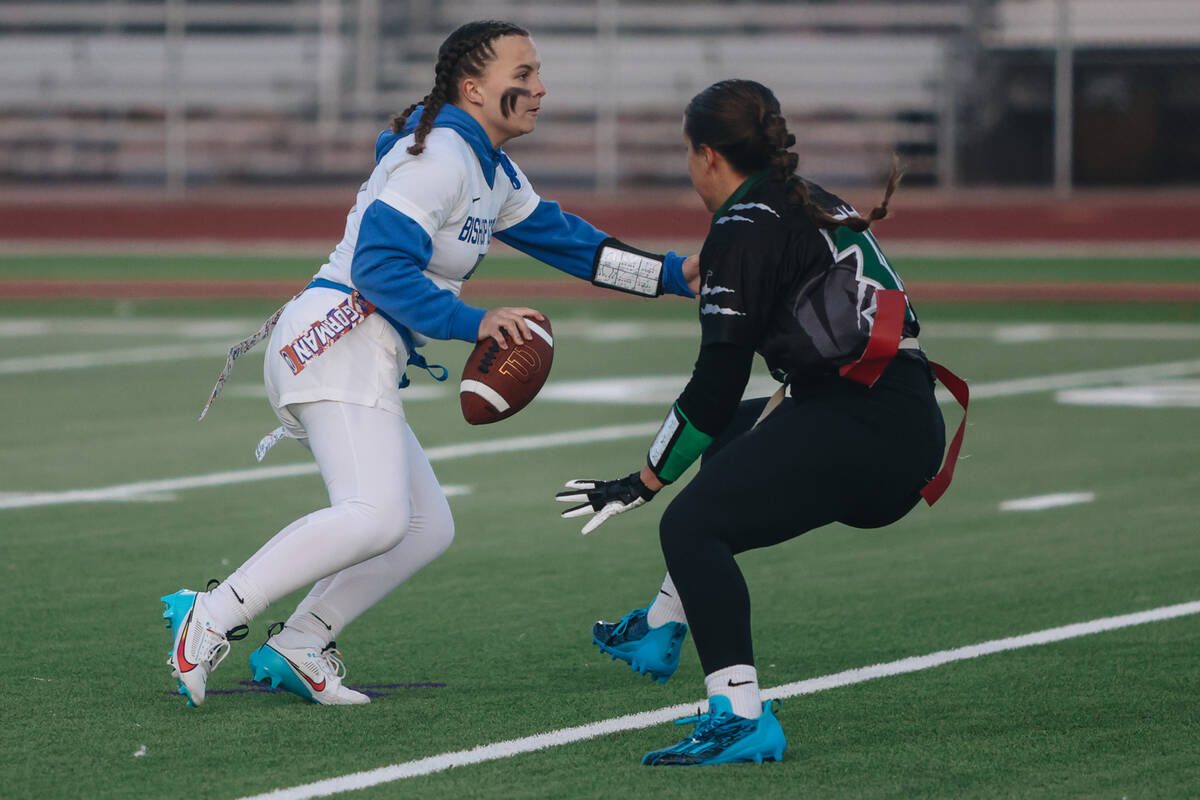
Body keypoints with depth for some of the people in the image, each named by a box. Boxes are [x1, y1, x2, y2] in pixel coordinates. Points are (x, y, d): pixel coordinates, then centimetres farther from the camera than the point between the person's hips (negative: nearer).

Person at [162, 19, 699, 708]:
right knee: (374, 517, -25)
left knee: (428, 528, 10)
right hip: (338, 336, -11)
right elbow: (380, 267, -21)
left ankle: (298, 648, 5)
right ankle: (210, 620, -22)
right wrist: (473, 323, -27)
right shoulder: (438, 157, -13)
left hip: (368, 367, 11)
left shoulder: (493, 174, 20)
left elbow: (566, 241, 25)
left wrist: (676, 275, 18)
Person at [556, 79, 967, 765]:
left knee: (691, 524, -18)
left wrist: (644, 483, 0)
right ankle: (661, 632, 44)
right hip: (910, 427, 10)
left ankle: (742, 716, -31)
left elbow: (717, 384, -8)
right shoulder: (814, 206, 21)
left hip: (864, 433, -10)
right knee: (732, 437, 34)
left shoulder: (745, 229, -7)